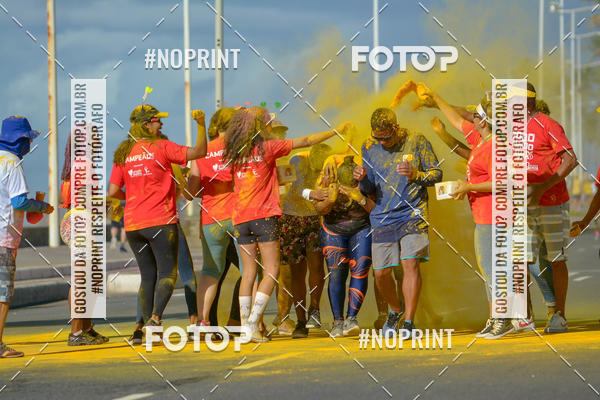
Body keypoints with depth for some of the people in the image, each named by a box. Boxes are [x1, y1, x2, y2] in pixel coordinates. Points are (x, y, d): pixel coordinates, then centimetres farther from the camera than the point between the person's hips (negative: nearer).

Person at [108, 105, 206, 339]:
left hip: (133, 223, 5)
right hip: (160, 221, -5)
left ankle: (147, 322, 8)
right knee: (167, 273, -3)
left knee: (147, 275, 12)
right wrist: (201, 124, -7)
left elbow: (113, 191, 6)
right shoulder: (161, 147, -8)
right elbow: (199, 152, -14)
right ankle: (155, 317, -21)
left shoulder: (123, 153, 8)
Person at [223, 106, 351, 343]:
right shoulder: (266, 148, -5)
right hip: (263, 216, -5)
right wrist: (335, 131, 12)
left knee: (249, 273, 9)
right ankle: (252, 323, -12)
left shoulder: (234, 154, 7)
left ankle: (245, 326, 4)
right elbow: (305, 142, 1)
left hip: (240, 218, 5)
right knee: (271, 272, -1)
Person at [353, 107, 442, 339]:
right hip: (382, 218, 3)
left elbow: (436, 173, 3)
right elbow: (369, 189, 13)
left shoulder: (417, 142, -2)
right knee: (381, 273, 1)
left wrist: (415, 174, -17)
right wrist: (362, 179, -11)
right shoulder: (370, 147, 7)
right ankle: (395, 311, 29)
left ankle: (409, 322, -10)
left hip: (412, 214, -3)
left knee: (410, 263, -16)